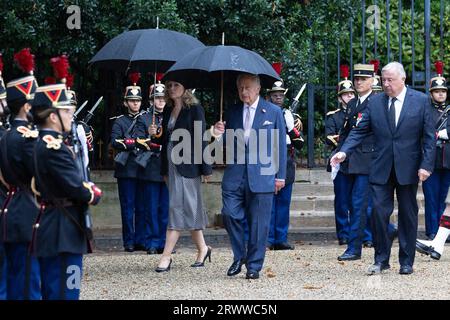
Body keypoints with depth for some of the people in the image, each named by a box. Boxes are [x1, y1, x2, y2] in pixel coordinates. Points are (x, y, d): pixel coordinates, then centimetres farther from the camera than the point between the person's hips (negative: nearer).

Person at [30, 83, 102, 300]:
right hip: (63, 235, -10)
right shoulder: (55, 149, -19)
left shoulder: (43, 144, 13)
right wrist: (94, 194, -1)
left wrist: (88, 189, 3)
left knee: (51, 292, 15)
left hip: (49, 233, 10)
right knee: (65, 293, -8)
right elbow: (77, 189, -21)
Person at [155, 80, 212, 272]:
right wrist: (164, 170, 15)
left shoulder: (194, 109, -7)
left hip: (188, 165, -7)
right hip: (172, 165, 7)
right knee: (189, 209, 12)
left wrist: (205, 168, -11)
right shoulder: (168, 110, 12)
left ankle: (166, 256, -12)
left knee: (178, 208, -9)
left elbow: (201, 139, -9)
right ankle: (202, 249, 24)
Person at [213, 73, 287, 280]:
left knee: (258, 223, 1)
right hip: (235, 175, 3)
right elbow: (228, 143, 14)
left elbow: (280, 145, 5)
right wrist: (220, 134, -9)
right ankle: (239, 256, 18)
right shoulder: (233, 112, 11)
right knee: (230, 215, -4)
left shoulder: (273, 112, 4)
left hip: (261, 176, -2)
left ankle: (254, 265, 11)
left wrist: (280, 176, 1)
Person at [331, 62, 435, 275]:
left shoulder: (421, 101, -1)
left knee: (408, 216, 6)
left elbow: (429, 136, -2)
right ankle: (381, 259, 6)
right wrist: (344, 151, -10)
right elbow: (360, 130, 5)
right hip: (381, 169, 1)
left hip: (408, 169, -1)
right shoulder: (375, 103, 5)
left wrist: (426, 165, -10)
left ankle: (406, 261, 15)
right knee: (379, 212, -5)